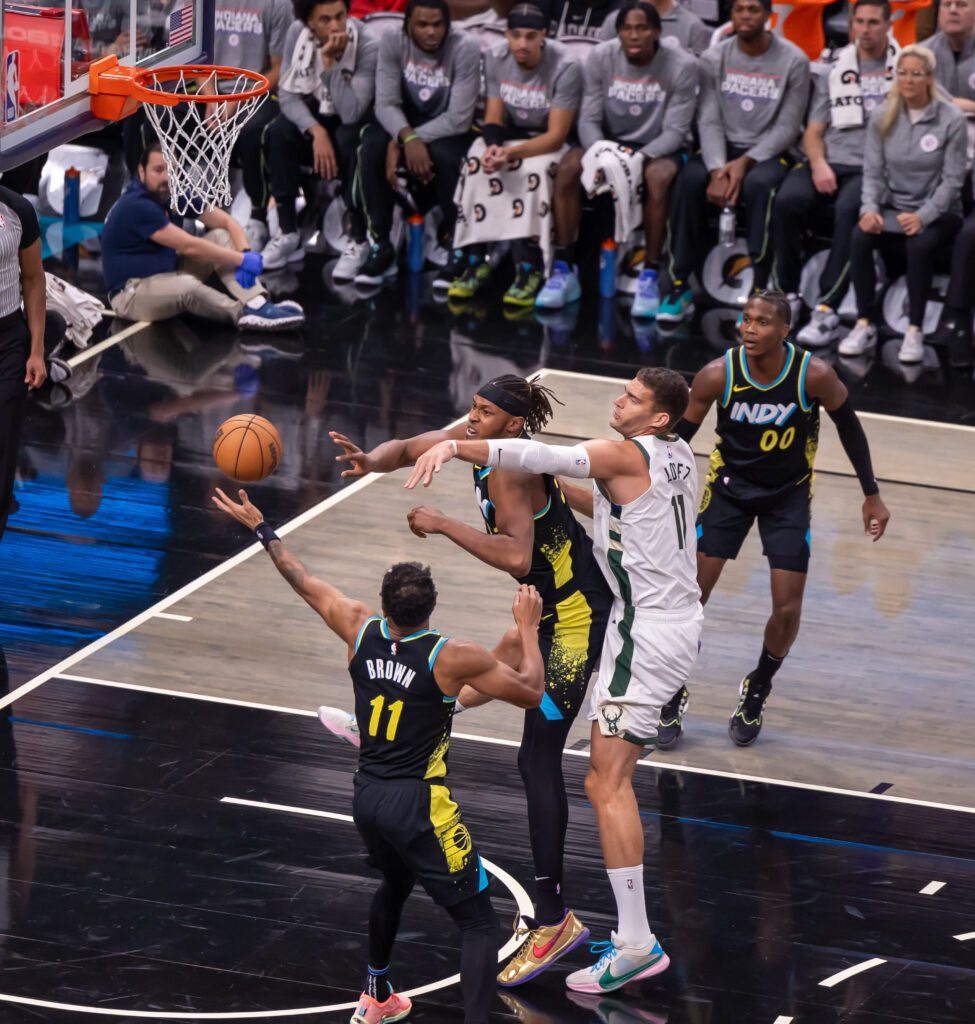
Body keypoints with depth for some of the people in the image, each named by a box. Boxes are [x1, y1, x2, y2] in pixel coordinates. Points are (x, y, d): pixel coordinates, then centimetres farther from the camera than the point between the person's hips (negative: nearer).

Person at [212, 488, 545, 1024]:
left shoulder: (361, 631, -3)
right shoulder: (453, 657, -18)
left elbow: (306, 583, 12)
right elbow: (532, 692, -9)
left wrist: (262, 530, 25)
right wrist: (528, 628, 4)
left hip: (367, 797, 7)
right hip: (420, 807, -7)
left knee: (395, 884, 36)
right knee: (478, 923, -1)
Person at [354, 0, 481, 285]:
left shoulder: (465, 49, -22)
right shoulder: (393, 43, -13)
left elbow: (459, 119, -24)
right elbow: (386, 104, -17)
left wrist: (400, 143, -27)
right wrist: (408, 138, -38)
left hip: (449, 132, -3)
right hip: (405, 124, 3)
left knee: (443, 154, -36)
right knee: (372, 143, -29)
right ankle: (381, 247, -20)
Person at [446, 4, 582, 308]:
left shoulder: (565, 68, -22)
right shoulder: (495, 60, -7)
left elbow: (556, 135, -23)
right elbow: (493, 118, -4)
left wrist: (511, 154, -36)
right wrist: (494, 147, -28)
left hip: (549, 143, -4)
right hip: (511, 134, 4)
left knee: (534, 171, -36)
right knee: (477, 162, -26)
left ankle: (530, 269, -33)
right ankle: (474, 262, -23)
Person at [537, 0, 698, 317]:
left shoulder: (681, 66, -14)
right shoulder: (601, 58, -7)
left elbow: (675, 130, -15)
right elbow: (589, 119, -6)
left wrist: (640, 158, -32)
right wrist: (602, 155, -27)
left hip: (660, 149, -3)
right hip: (610, 142, 3)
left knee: (658, 176, -38)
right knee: (568, 167, -27)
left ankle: (650, 277, -30)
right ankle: (564, 271, -20)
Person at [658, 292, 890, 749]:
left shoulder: (815, 375, -25)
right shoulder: (718, 374, -23)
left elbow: (849, 427, -7)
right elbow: (677, 437, -11)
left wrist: (872, 495, -1)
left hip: (789, 493, 0)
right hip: (729, 485, 0)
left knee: (787, 609, -3)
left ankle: (757, 692, 24)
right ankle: (672, 695, 13)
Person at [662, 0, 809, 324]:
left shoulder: (794, 61, -5)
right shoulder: (714, 59, 2)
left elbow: (788, 127, -7)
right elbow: (709, 121, -3)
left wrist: (745, 162, -19)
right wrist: (718, 170, -20)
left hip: (769, 152, -2)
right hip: (723, 148, 2)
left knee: (758, 184, -36)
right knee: (689, 179, -29)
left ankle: (760, 291, -32)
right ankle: (679, 287, -25)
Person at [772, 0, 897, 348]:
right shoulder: (834, 72, 19)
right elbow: (814, 131, 15)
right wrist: (818, 164, -7)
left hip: (873, 169, -3)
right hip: (831, 162, 3)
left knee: (849, 210, -36)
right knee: (787, 201, -28)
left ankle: (827, 309, -36)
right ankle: (788, 295, -16)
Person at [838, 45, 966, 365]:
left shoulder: (952, 120, -7)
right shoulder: (882, 117, 4)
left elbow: (952, 179, -9)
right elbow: (873, 171, 3)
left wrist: (923, 217, -22)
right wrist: (869, 208, -17)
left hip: (938, 213, -3)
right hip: (893, 207, 3)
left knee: (920, 244, -36)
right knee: (860, 236, -29)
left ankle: (915, 331, -25)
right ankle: (865, 326, -22)